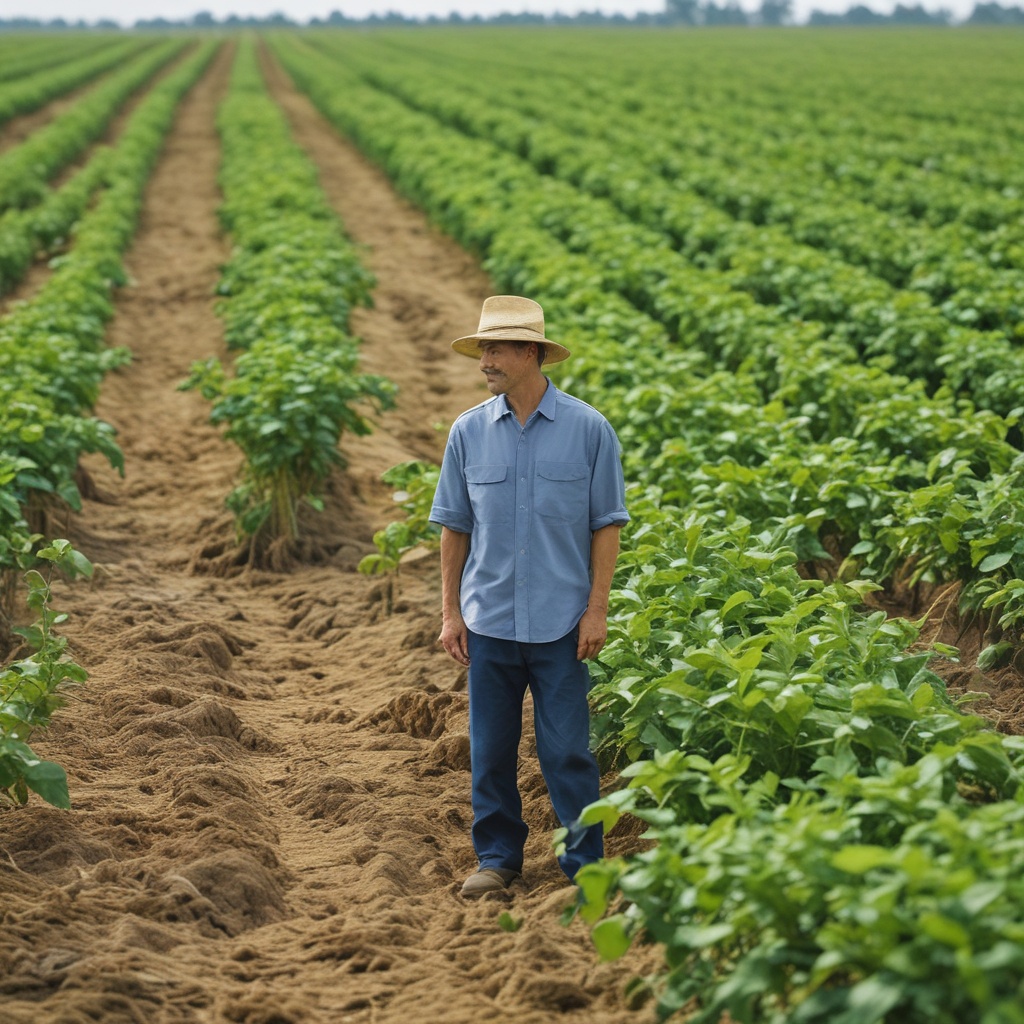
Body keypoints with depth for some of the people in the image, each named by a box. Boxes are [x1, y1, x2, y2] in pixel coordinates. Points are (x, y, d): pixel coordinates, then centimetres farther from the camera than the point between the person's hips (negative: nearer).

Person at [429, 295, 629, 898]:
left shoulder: (588, 429, -4)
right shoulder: (469, 432, 3)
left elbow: (606, 525, 0)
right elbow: (454, 527, 9)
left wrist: (597, 610, -5)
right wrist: (450, 612, 6)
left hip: (560, 622, -3)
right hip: (490, 620, 3)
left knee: (567, 750, 0)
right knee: (491, 750, 10)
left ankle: (585, 864, 13)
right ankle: (498, 857, 24)